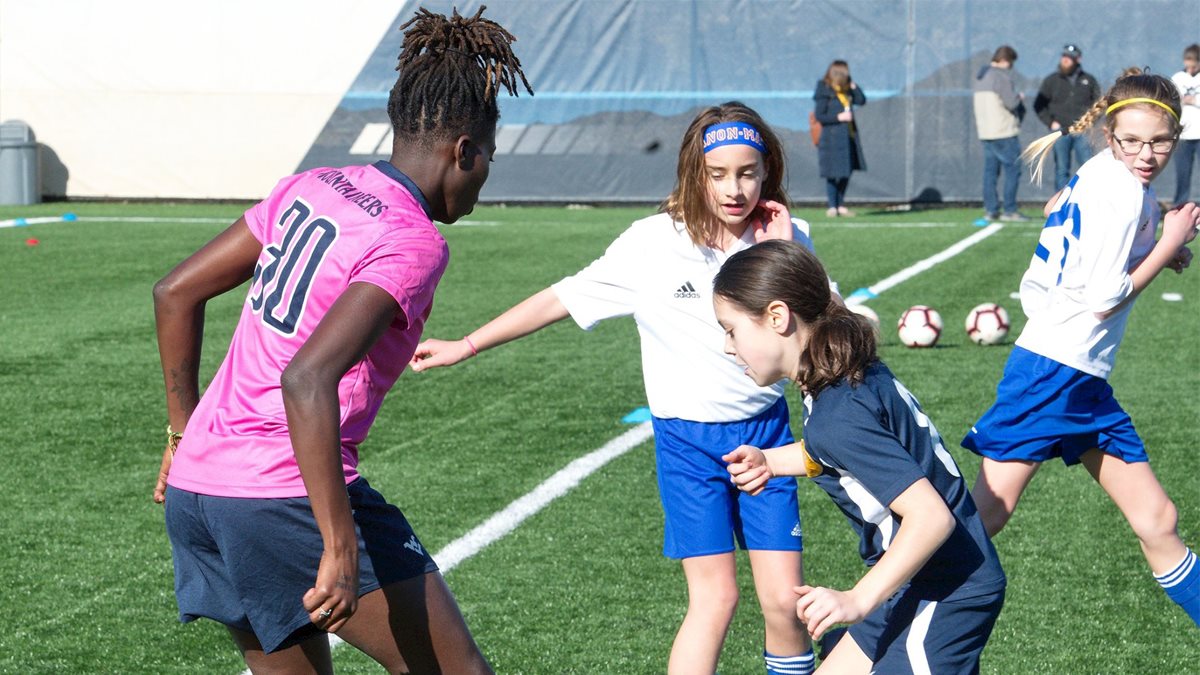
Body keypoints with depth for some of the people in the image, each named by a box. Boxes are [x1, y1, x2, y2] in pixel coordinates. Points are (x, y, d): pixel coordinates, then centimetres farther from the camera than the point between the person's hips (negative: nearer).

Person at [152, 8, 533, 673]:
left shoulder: (310, 189, 9)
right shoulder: (413, 242, -13)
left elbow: (175, 292, 14)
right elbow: (307, 380, -27)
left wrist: (184, 431, 24)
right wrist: (340, 545, -25)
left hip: (193, 491, 8)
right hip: (286, 495, -8)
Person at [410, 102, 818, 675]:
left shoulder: (785, 238, -4)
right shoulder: (654, 243, -11)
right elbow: (563, 298, -5)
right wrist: (466, 346, -4)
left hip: (764, 431, 2)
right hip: (688, 437, -2)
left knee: (784, 599, -2)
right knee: (714, 597, -9)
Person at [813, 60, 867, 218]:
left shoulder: (846, 90, 11)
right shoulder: (824, 92, -11)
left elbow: (861, 100, 9)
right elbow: (819, 116, -14)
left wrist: (853, 86, -1)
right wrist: (839, 117, -20)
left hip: (849, 137, 8)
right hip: (832, 138, -8)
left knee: (846, 172, 11)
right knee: (832, 174, -3)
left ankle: (840, 205, 20)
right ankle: (832, 206, 7)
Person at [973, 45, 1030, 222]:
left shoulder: (981, 76, 16)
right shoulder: (1002, 76, -12)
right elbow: (1011, 102, -18)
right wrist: (1020, 97, 4)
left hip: (985, 132, 8)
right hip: (1004, 132, -8)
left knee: (990, 171, 8)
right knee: (1013, 169, -3)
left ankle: (991, 210, 7)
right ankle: (1010, 210, -5)